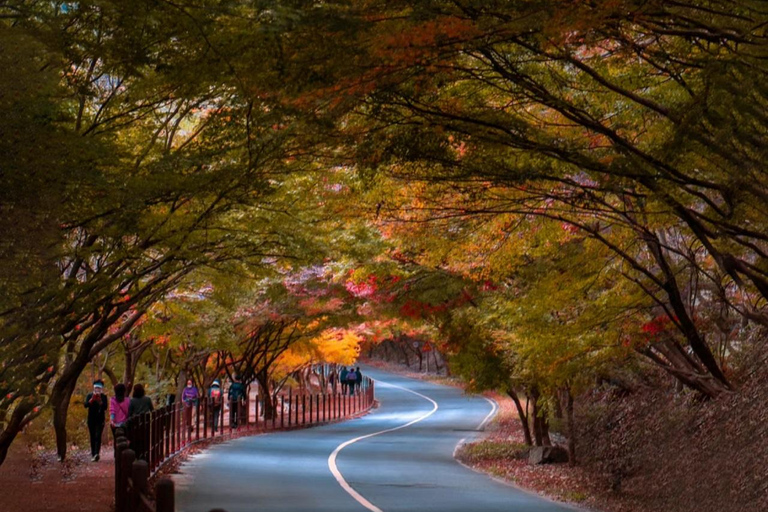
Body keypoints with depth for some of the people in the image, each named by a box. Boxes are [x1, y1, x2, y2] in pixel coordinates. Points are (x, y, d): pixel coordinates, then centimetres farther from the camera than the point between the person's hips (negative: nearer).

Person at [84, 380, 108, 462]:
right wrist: (92, 399, -22)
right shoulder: (90, 395, 4)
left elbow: (105, 407, -9)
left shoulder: (104, 397, 2)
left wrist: (100, 401, -24)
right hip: (91, 420, 2)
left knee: (98, 436, -14)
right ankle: (93, 454, 12)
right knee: (92, 437, 6)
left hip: (100, 420, -2)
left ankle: (97, 453, -25)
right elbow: (85, 405, -9)